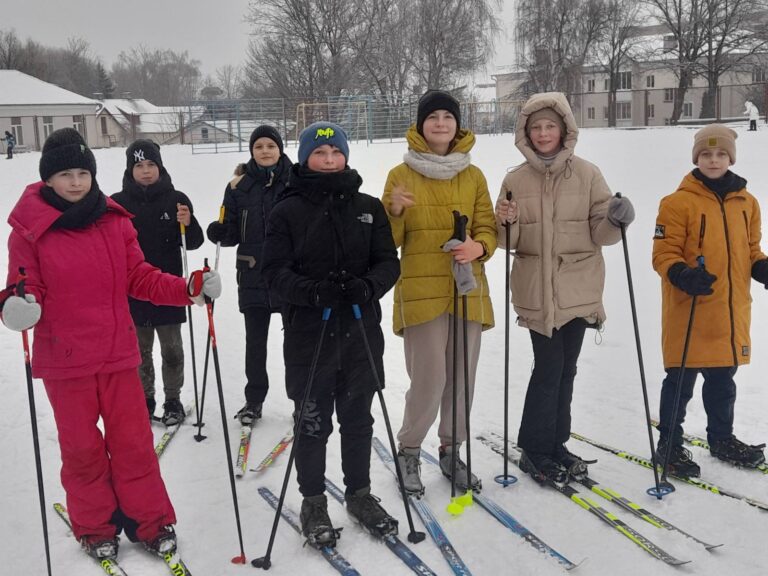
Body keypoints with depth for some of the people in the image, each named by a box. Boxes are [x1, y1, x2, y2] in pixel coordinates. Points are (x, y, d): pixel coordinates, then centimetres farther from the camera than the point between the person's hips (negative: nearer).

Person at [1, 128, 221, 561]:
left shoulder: (115, 221, 0)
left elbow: (140, 278, 4)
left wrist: (189, 289, -8)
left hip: (118, 352, 2)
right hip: (63, 360, -2)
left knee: (134, 441, 9)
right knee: (82, 447, 12)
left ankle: (149, 521, 26)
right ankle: (95, 526, 31)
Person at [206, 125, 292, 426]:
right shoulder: (239, 187, 3)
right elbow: (233, 233, 5)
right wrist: (219, 232, -16)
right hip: (253, 276, 2)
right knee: (255, 341, 10)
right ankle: (254, 399, 25)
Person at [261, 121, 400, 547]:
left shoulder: (368, 207, 6)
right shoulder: (288, 212, -2)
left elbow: (388, 262, 3)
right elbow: (274, 270, -8)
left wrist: (368, 286, -19)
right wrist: (313, 291, -25)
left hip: (362, 329, 3)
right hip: (309, 332, -2)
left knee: (358, 418, 14)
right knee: (312, 422, 7)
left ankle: (359, 493, 31)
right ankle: (313, 502, 24)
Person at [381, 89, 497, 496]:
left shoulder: (473, 176, 9)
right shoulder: (401, 174, 2)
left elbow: (487, 229, 8)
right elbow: (389, 240, 1)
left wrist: (478, 247, -14)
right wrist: (394, 211, -19)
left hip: (468, 290, 3)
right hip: (421, 291, -3)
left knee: (462, 378, 8)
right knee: (429, 379, -7)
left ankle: (451, 450, 27)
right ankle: (409, 451, 15)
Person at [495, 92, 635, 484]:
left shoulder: (587, 174, 1)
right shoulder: (516, 180, 2)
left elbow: (599, 233, 0)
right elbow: (509, 242, 4)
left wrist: (615, 221, -21)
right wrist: (506, 224, -17)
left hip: (578, 288, 2)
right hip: (536, 290, -1)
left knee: (565, 369, 11)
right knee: (549, 367, -3)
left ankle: (555, 443, 26)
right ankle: (534, 449, 11)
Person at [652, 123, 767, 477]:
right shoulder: (678, 202, -8)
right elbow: (664, 253, -9)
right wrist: (682, 275, -27)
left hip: (732, 311, 5)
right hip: (689, 311, -5)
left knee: (723, 380, 17)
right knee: (681, 379, 2)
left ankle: (722, 438, 33)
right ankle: (669, 444, 14)